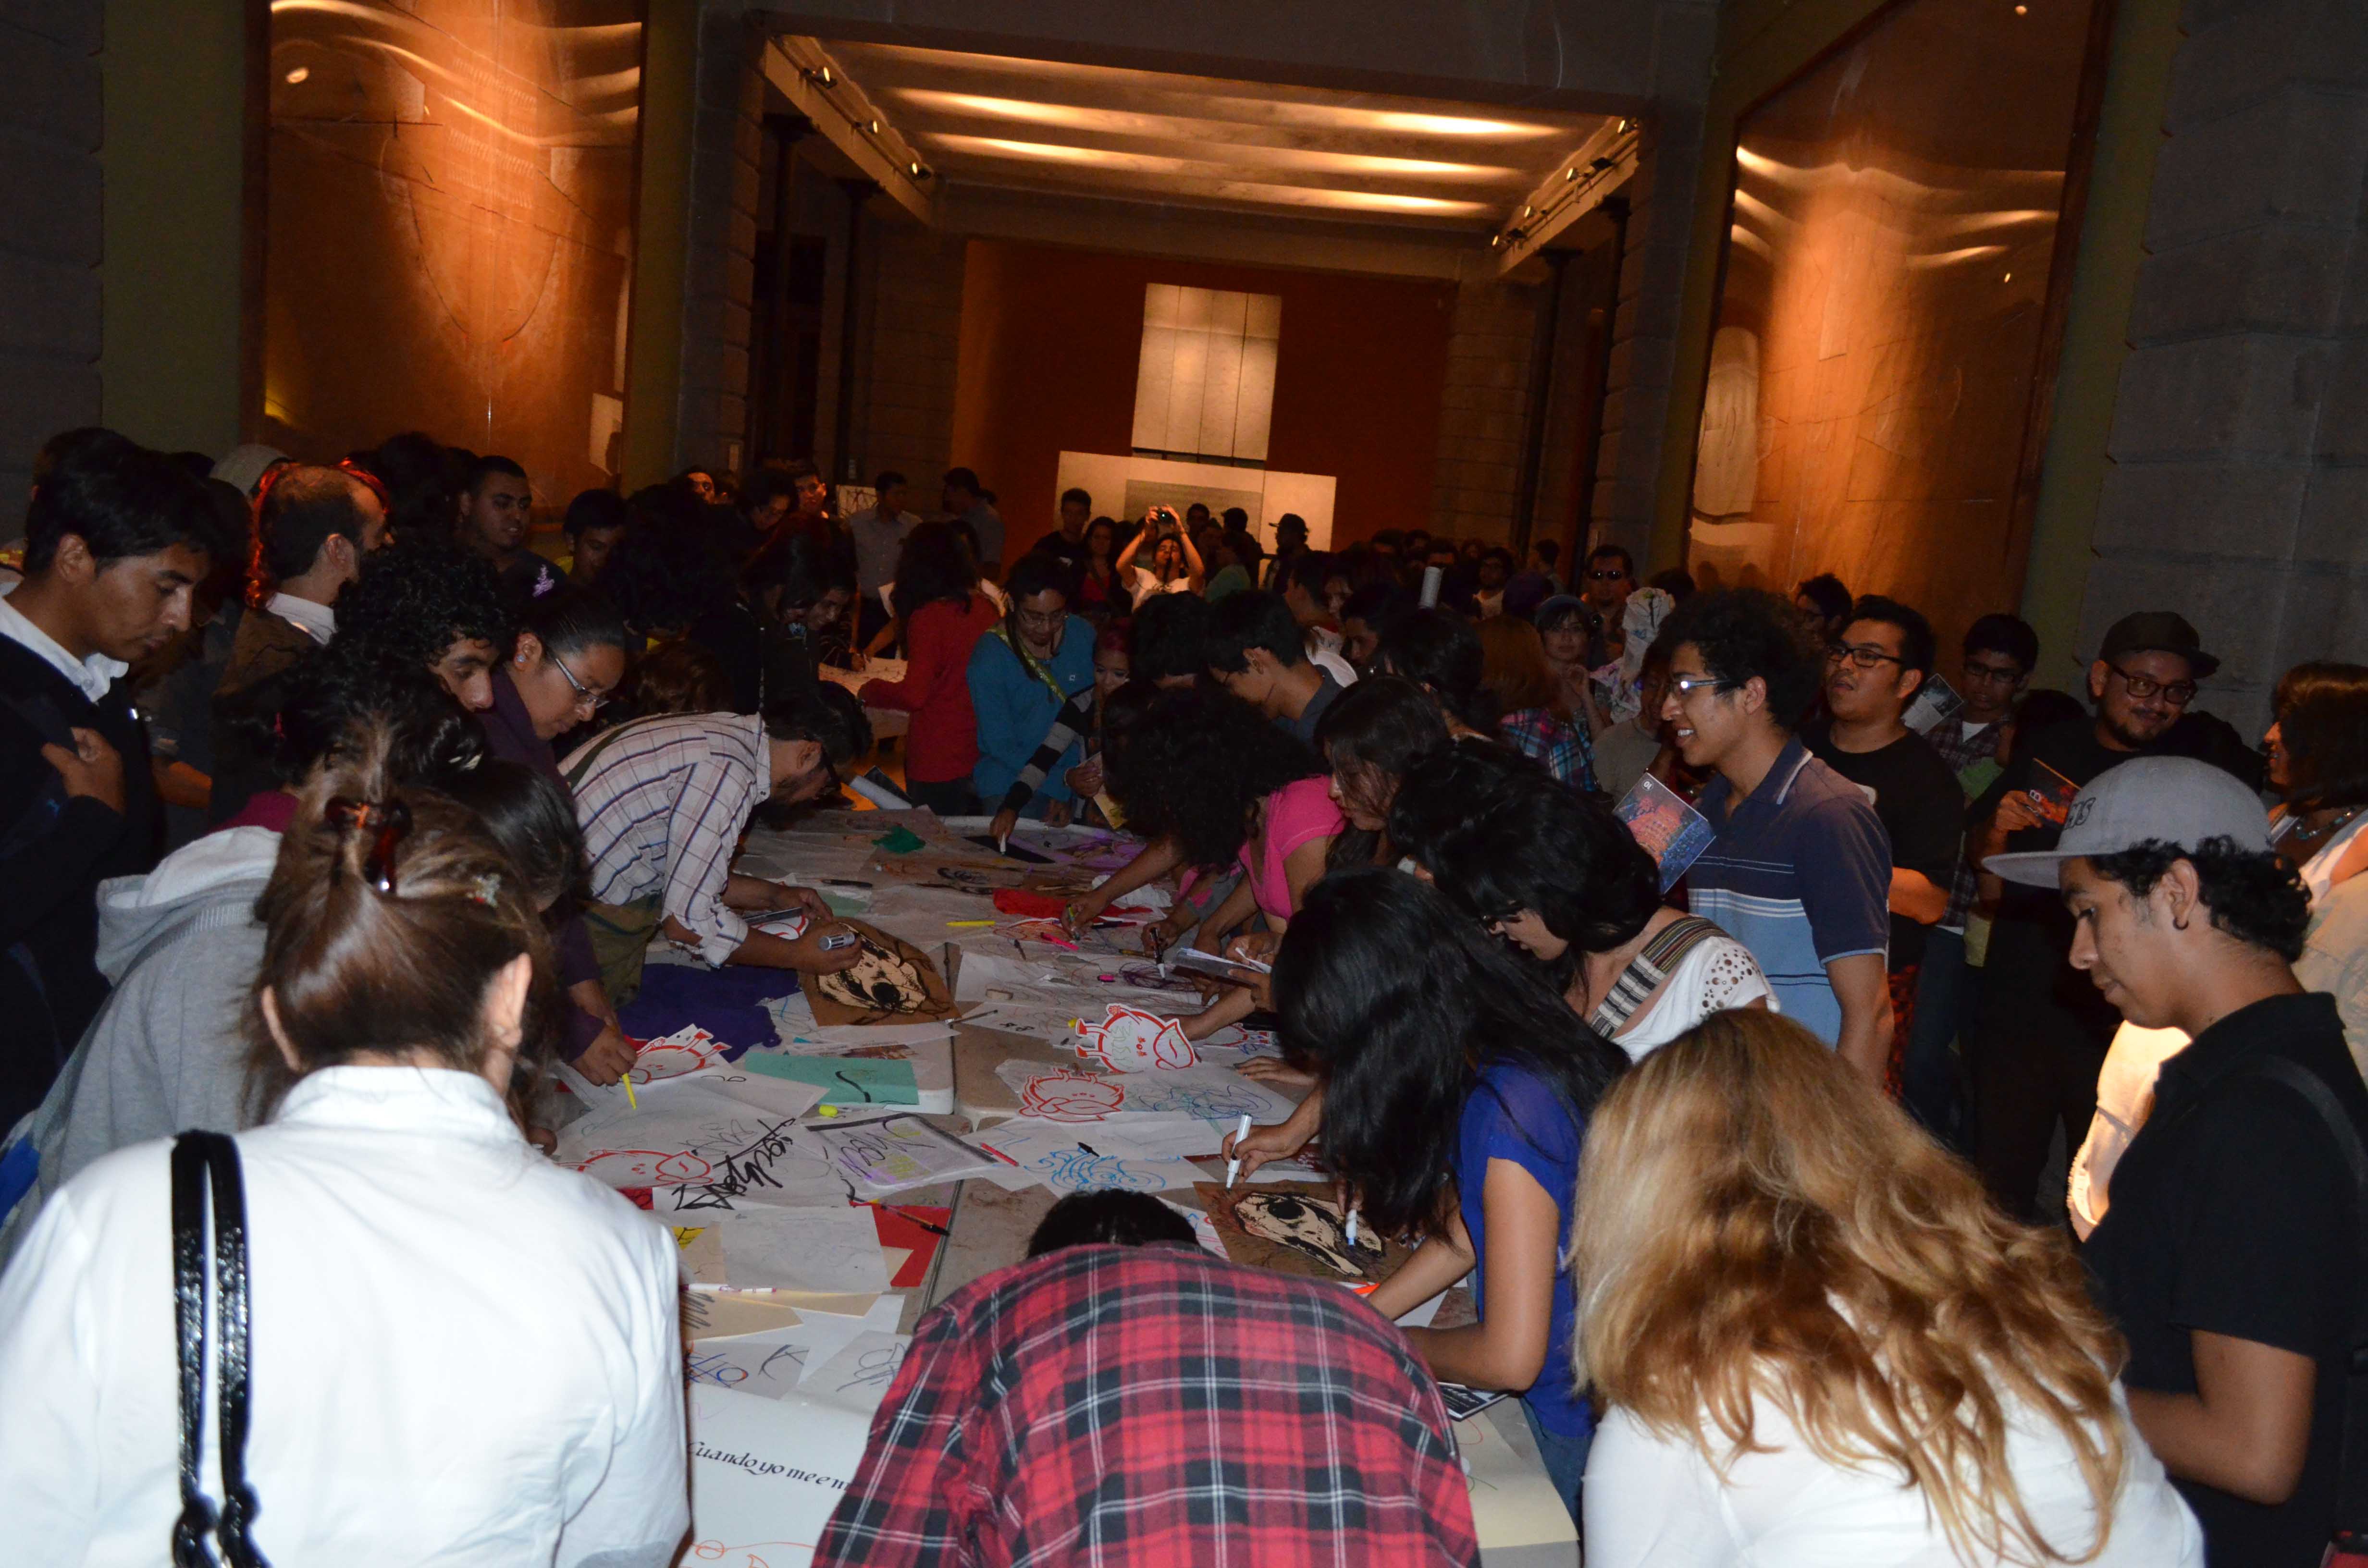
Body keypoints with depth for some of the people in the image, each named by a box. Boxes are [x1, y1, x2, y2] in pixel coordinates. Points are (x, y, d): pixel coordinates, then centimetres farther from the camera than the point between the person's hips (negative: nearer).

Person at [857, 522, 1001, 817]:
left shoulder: (928, 618, -17)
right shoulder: (984, 607, -1)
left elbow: (913, 696, -20)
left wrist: (871, 690, -2)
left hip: (938, 760, -6)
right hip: (982, 756, 6)